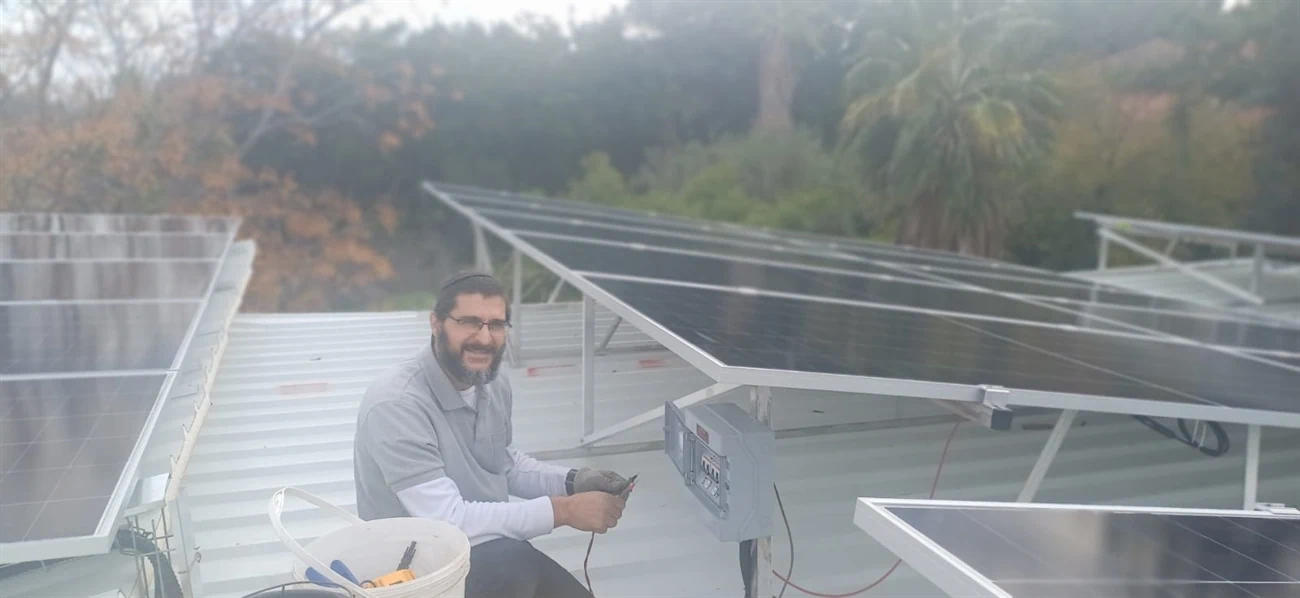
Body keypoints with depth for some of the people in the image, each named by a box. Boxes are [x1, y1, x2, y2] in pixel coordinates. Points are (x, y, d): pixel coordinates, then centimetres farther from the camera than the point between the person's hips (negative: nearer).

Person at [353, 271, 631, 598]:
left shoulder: (494, 386, -3)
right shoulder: (396, 404, -27)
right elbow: (448, 520, -31)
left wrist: (573, 482, -3)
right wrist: (562, 510, -28)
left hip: (490, 552, 8)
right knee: (512, 561, -32)